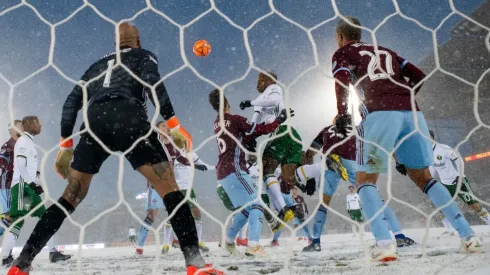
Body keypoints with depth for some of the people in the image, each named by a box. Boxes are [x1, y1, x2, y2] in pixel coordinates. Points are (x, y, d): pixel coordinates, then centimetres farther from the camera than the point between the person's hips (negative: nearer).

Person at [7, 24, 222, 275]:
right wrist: (173, 124, -6)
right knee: (170, 190, -3)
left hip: (94, 123, 5)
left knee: (72, 196, 15)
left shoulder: (97, 65, 35)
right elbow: (152, 83, -1)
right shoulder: (144, 56, 23)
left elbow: (72, 102, 24)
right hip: (129, 120, -4)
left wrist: (65, 145, 24)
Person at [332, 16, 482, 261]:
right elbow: (418, 76, 24)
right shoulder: (385, 51, 31)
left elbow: (342, 80, -4)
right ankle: (468, 236, 10)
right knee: (422, 177, 16)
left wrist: (342, 115, -5)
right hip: (411, 113, 5)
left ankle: (384, 244, -12)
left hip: (380, 114, -5)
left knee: (366, 179, 6)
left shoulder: (342, 53, 17)